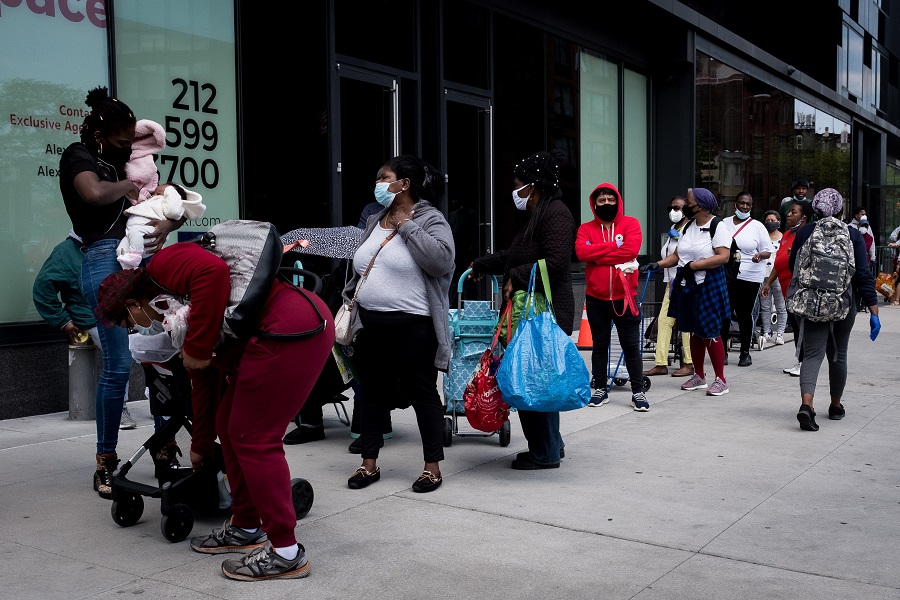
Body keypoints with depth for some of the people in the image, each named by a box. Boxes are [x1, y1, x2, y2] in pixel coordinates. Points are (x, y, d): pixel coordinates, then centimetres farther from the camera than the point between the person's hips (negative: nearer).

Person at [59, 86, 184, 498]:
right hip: (107, 259, -6)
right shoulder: (78, 156, 6)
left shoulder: (127, 162, 24)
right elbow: (96, 193, -19)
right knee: (119, 364, -9)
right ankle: (105, 462, 2)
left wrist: (165, 225, -4)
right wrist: (126, 187, 1)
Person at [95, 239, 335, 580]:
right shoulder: (175, 319, 27)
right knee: (230, 425, 18)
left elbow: (213, 271, -22)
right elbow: (203, 383, 35)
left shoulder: (163, 264, 1)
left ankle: (286, 553, 4)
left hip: (290, 329, -10)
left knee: (253, 438, -4)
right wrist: (201, 444, 45)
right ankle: (246, 528, 32)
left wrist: (197, 348, -15)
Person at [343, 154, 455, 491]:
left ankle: (433, 467, 13)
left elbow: (441, 259, -24)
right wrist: (349, 303, 14)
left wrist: (406, 225, -16)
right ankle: (369, 463, 24)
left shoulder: (430, 220, -6)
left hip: (413, 327, -7)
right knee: (372, 393, 13)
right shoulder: (374, 222, 15)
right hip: (370, 325, 7)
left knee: (423, 394, 3)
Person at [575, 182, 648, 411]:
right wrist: (613, 245, -15)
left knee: (631, 345, 2)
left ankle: (638, 391, 10)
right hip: (596, 298, 2)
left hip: (624, 297, -2)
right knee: (600, 345, 12)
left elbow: (631, 249, -18)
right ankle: (600, 389, 21)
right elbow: (582, 252, -14)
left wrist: (598, 257, -13)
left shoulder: (630, 223, 0)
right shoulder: (586, 228, 5)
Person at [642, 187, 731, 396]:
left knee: (710, 332, -7)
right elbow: (677, 255, 14)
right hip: (687, 284, 7)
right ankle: (699, 376, 23)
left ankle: (721, 379, 3)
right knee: (694, 331, 12)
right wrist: (657, 264, -1)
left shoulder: (717, 226, -9)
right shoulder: (688, 226, 13)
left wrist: (694, 265, -18)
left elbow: (723, 257, -18)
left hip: (709, 284, -7)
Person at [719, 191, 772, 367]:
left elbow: (768, 251, 2)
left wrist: (760, 255, -18)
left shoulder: (757, 226, 4)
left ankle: (745, 352, 10)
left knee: (745, 314, 0)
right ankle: (723, 351, 9)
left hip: (750, 276, -2)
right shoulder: (725, 224, 11)